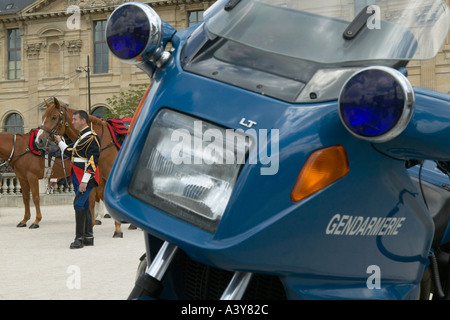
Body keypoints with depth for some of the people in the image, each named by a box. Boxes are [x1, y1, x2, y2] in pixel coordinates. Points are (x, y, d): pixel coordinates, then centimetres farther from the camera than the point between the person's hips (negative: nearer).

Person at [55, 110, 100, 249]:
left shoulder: (91, 138, -14)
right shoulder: (81, 136, 17)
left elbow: (92, 162, -20)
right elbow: (72, 153, 27)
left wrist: (84, 181, -24)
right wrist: (60, 142, 25)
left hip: (85, 178, -10)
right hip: (77, 177, 10)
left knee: (78, 204, -13)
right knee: (84, 205, 12)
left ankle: (79, 238, -9)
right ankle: (88, 237, 18)